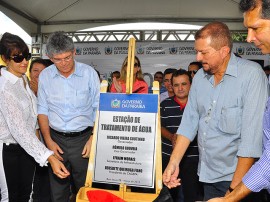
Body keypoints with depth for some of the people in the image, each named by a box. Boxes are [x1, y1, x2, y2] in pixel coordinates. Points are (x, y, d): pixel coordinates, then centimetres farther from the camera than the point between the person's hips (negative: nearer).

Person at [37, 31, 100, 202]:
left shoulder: (89, 73, -6)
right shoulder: (45, 76, 2)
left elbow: (99, 109, -4)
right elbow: (43, 110, 7)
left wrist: (93, 138, -11)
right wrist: (48, 141, -1)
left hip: (83, 138, -2)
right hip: (56, 138, 3)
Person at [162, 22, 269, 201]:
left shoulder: (251, 74, -17)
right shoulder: (200, 76, 3)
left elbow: (252, 138, -22)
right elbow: (189, 122, 3)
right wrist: (174, 163, -5)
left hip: (238, 176, -5)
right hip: (208, 174, 6)